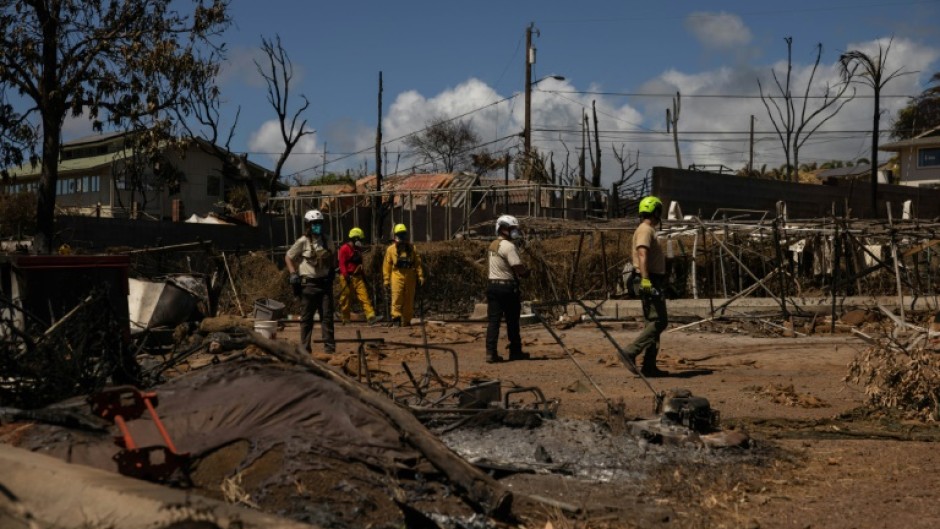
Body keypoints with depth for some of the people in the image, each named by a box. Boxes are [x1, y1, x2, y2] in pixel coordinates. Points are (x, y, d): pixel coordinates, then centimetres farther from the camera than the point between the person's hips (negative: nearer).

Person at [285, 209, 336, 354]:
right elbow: (288, 257, 1)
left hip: (325, 283, 4)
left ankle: (329, 346, 4)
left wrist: (332, 269, 13)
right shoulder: (303, 241, -7)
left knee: (327, 316, 2)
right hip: (309, 284, -4)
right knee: (306, 317, 3)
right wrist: (293, 274, -7)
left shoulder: (326, 240, 7)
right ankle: (305, 348, 9)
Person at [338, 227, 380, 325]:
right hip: (348, 278, -7)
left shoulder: (358, 249, 18)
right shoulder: (345, 249, -7)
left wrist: (363, 275, 25)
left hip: (358, 277, 7)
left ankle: (371, 317, -15)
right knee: (346, 299, 2)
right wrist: (346, 276, -22)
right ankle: (345, 319, 11)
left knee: (364, 296, -6)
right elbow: (342, 264, -14)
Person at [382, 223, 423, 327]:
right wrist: (387, 280, -1)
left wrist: (420, 276, 4)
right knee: (397, 298, -15)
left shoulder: (411, 248, 13)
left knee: (409, 300, 4)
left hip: (410, 276, 2)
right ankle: (396, 318, -16)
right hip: (397, 275, -2)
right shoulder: (391, 249, 7)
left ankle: (406, 321, 12)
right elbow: (386, 266, 5)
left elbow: (418, 263, 12)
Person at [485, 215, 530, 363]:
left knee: (493, 320, 2)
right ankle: (515, 352, 16)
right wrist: (527, 271, 3)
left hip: (492, 285, 8)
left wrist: (522, 270, 5)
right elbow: (520, 270, -19)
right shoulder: (508, 246, -15)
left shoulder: (493, 245, 15)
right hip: (507, 286, -7)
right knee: (512, 321, 6)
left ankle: (491, 352, -4)